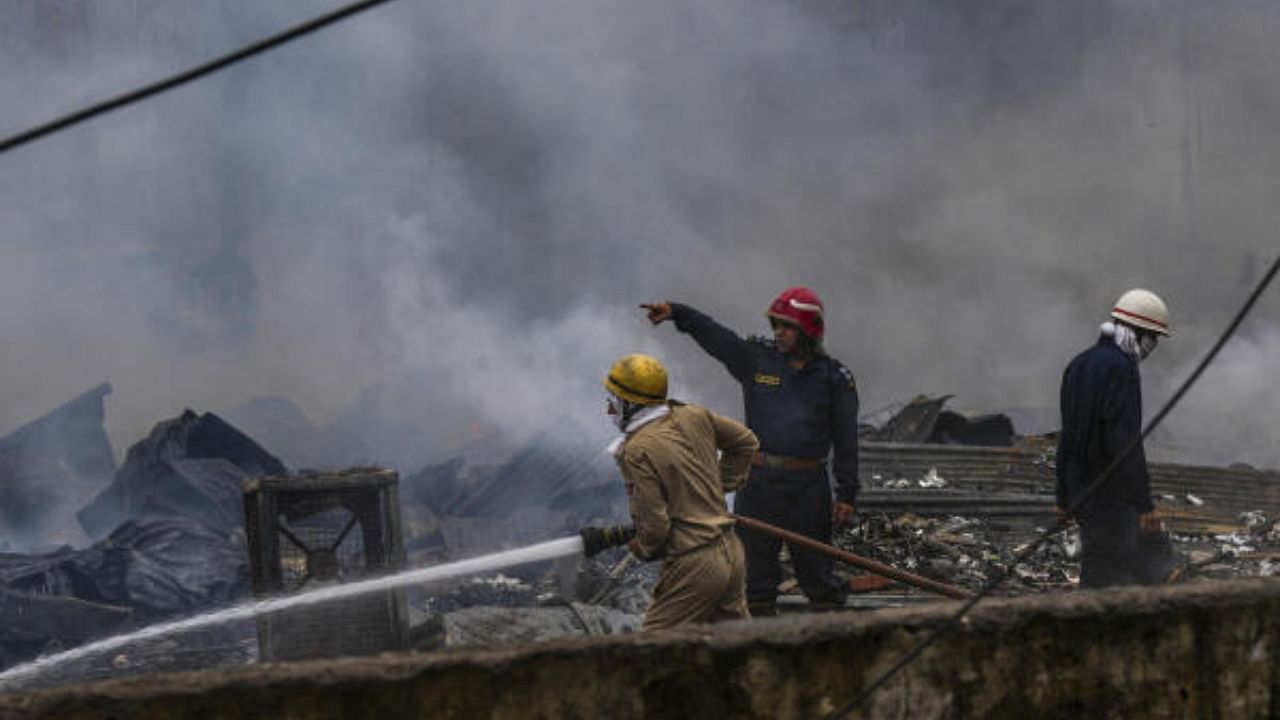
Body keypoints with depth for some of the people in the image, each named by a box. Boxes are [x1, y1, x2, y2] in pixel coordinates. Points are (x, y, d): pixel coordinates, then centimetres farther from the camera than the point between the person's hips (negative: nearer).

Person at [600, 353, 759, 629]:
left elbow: (653, 522, -17)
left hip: (693, 566, -8)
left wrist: (643, 549, 3)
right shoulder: (693, 417, 4)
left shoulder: (637, 452, -17)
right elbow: (745, 442, 20)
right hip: (732, 552, 8)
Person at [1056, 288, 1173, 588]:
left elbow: (1067, 438, 19)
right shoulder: (1120, 369, -17)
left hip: (1081, 492, 10)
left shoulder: (1079, 364, 13)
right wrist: (1145, 504, -21)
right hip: (1110, 495, -10)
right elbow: (1126, 442, -23)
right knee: (1101, 575, -4)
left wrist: (1064, 496, 25)